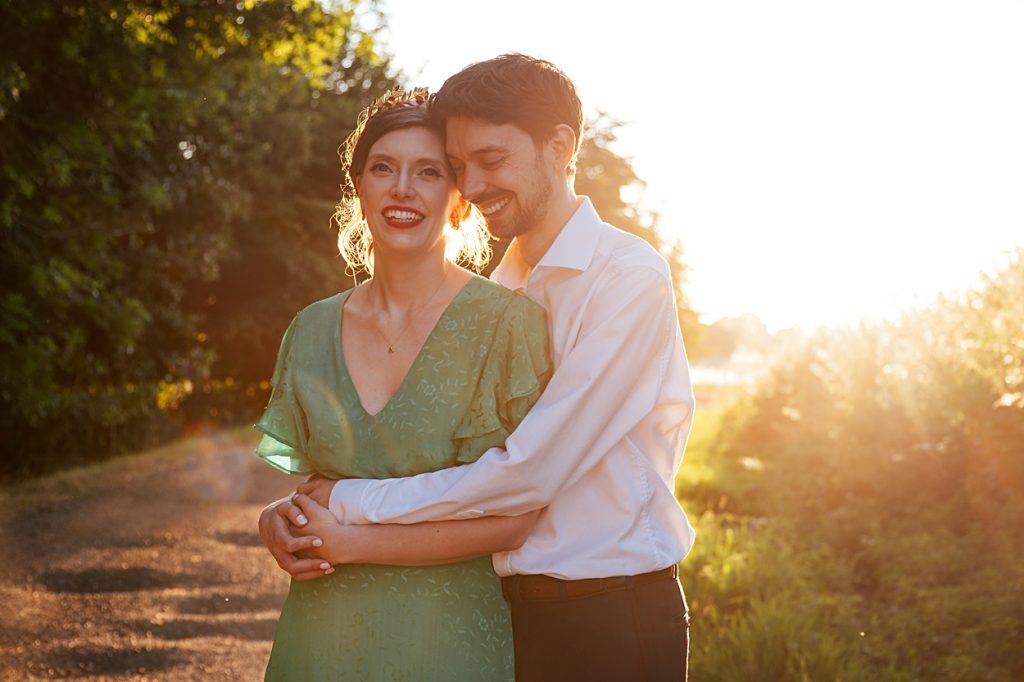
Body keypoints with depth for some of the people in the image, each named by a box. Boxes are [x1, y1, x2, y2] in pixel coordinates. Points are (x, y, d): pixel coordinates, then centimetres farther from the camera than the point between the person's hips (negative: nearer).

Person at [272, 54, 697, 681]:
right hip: (511, 607, 6)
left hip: (611, 622, -6)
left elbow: (529, 474, -21)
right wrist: (288, 512, -8)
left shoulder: (629, 276, -14)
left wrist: (351, 504, -15)